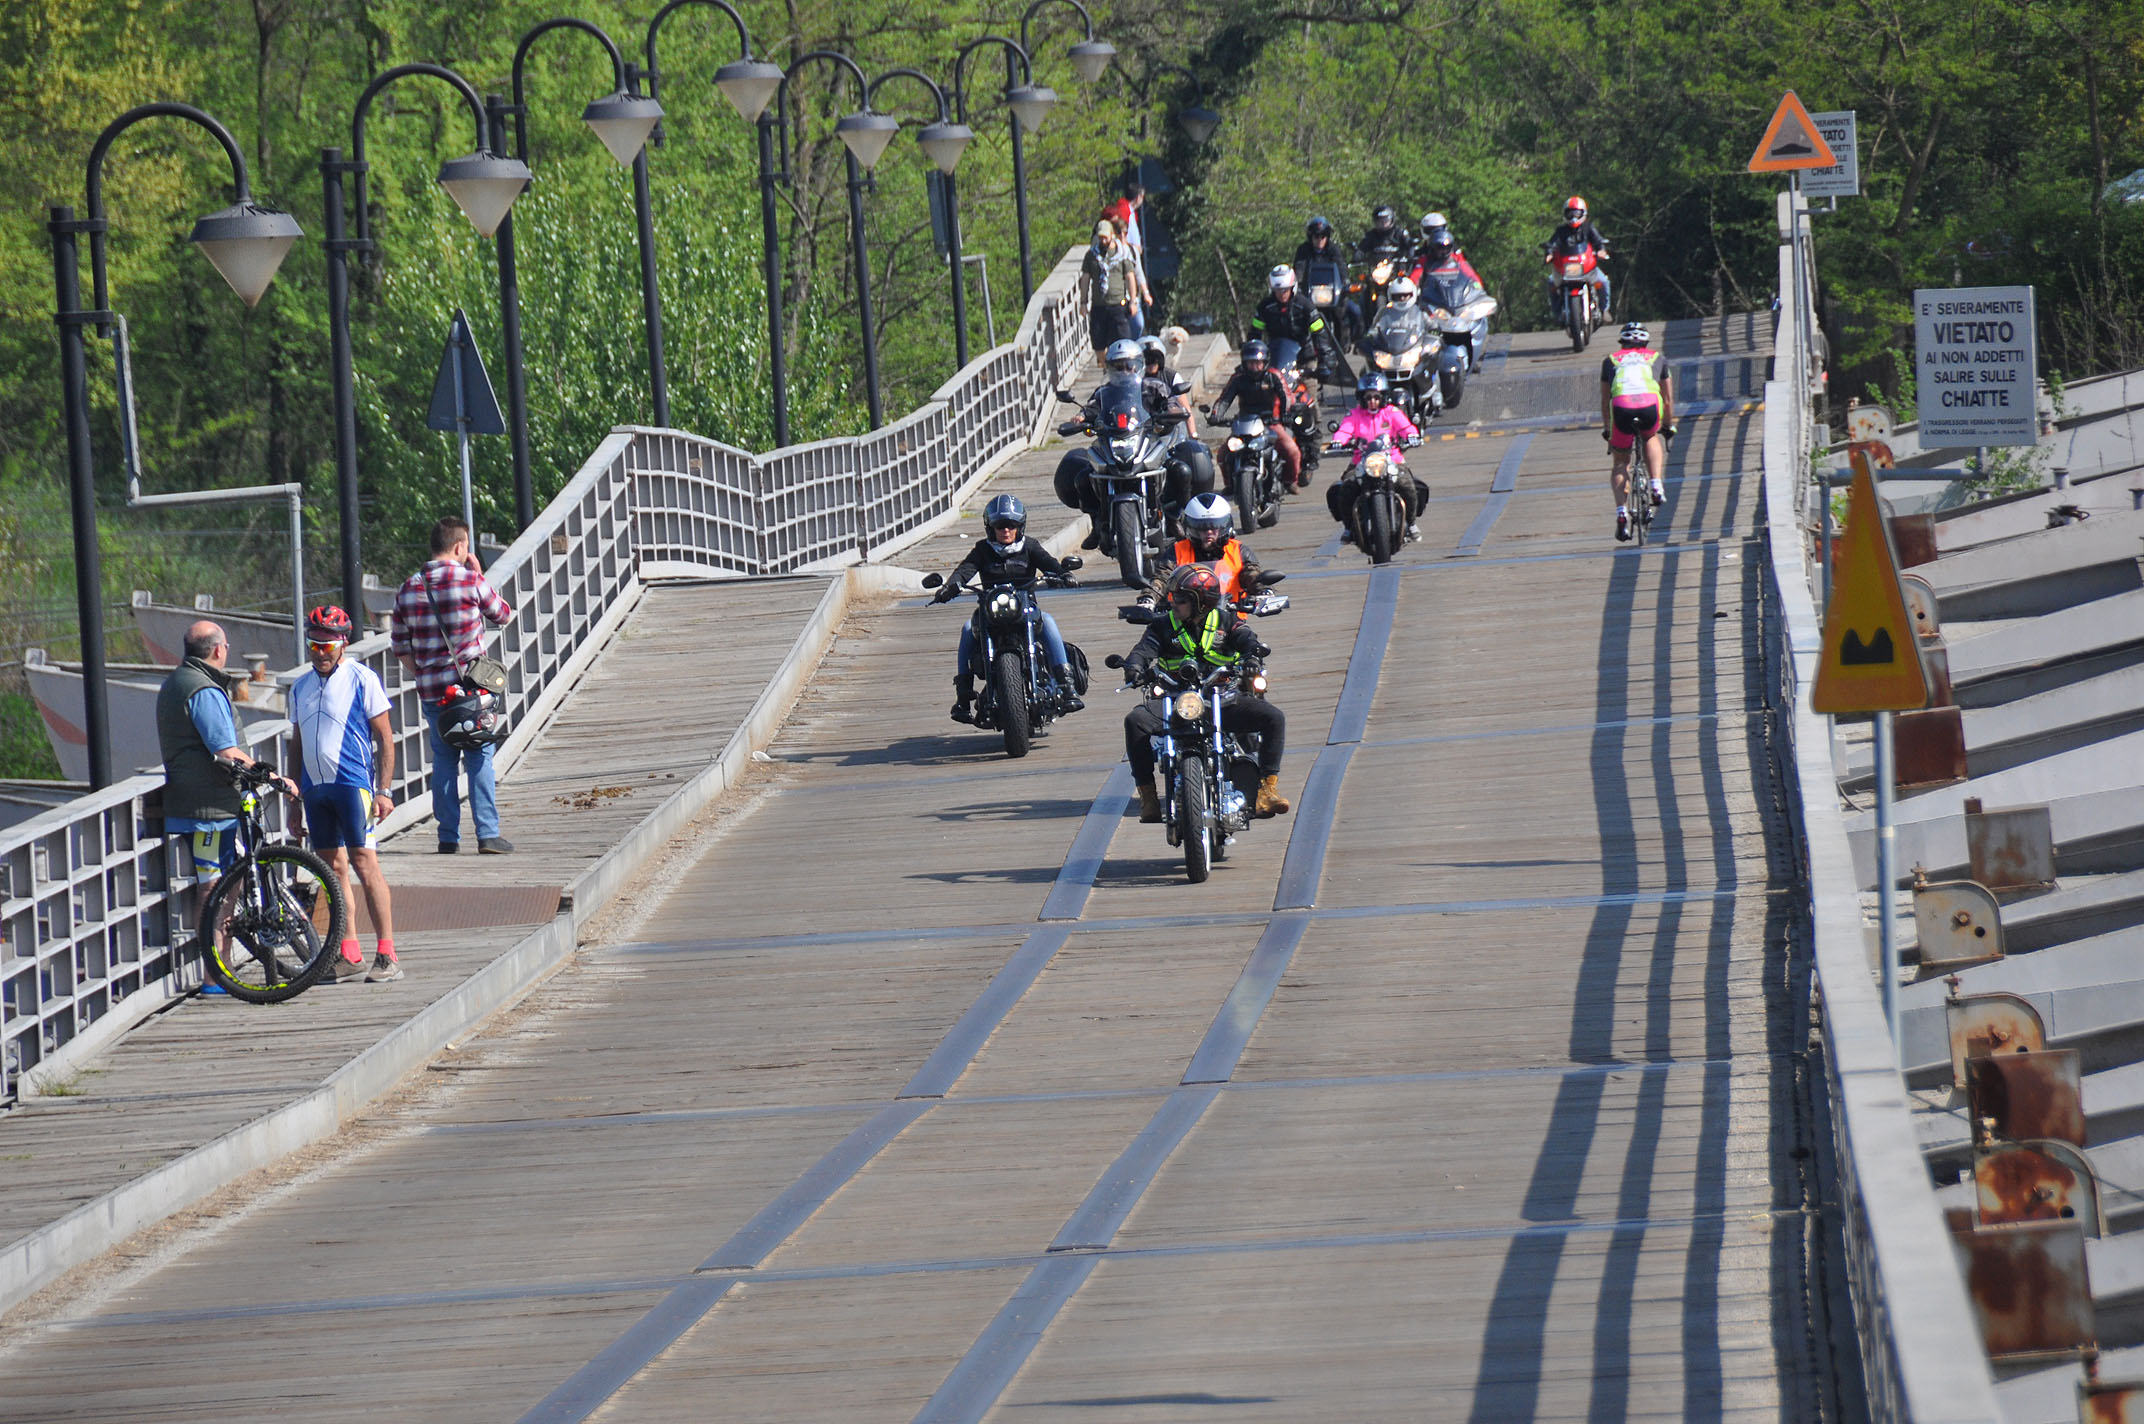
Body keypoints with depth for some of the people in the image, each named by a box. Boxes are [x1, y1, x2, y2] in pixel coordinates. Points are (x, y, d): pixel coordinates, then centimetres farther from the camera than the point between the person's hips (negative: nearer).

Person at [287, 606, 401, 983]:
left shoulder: (363, 680, -2)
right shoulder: (301, 687, 14)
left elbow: (385, 737, -4)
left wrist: (383, 791, -11)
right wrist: (294, 800, 17)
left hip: (353, 783, -6)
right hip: (315, 788, 6)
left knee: (365, 866, -10)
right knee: (334, 868, 6)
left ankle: (387, 955, -9)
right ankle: (349, 954, 10)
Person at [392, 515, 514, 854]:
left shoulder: (408, 588, 5)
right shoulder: (470, 581, -8)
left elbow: (401, 647, 8)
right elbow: (502, 616, 9)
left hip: (431, 689, 3)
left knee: (443, 760, 10)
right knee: (479, 758, 1)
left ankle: (448, 836, 9)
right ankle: (487, 833, -3)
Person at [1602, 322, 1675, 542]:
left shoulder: (1611, 360, 31)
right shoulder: (1657, 358, 31)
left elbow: (1605, 401, 38)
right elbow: (1668, 399, 39)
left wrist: (1606, 429, 50)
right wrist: (1668, 425, 53)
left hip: (1621, 407, 0)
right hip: (1650, 404, 0)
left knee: (1621, 463, 17)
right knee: (1651, 438, 34)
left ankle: (1621, 511, 0)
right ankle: (1656, 486, 16)